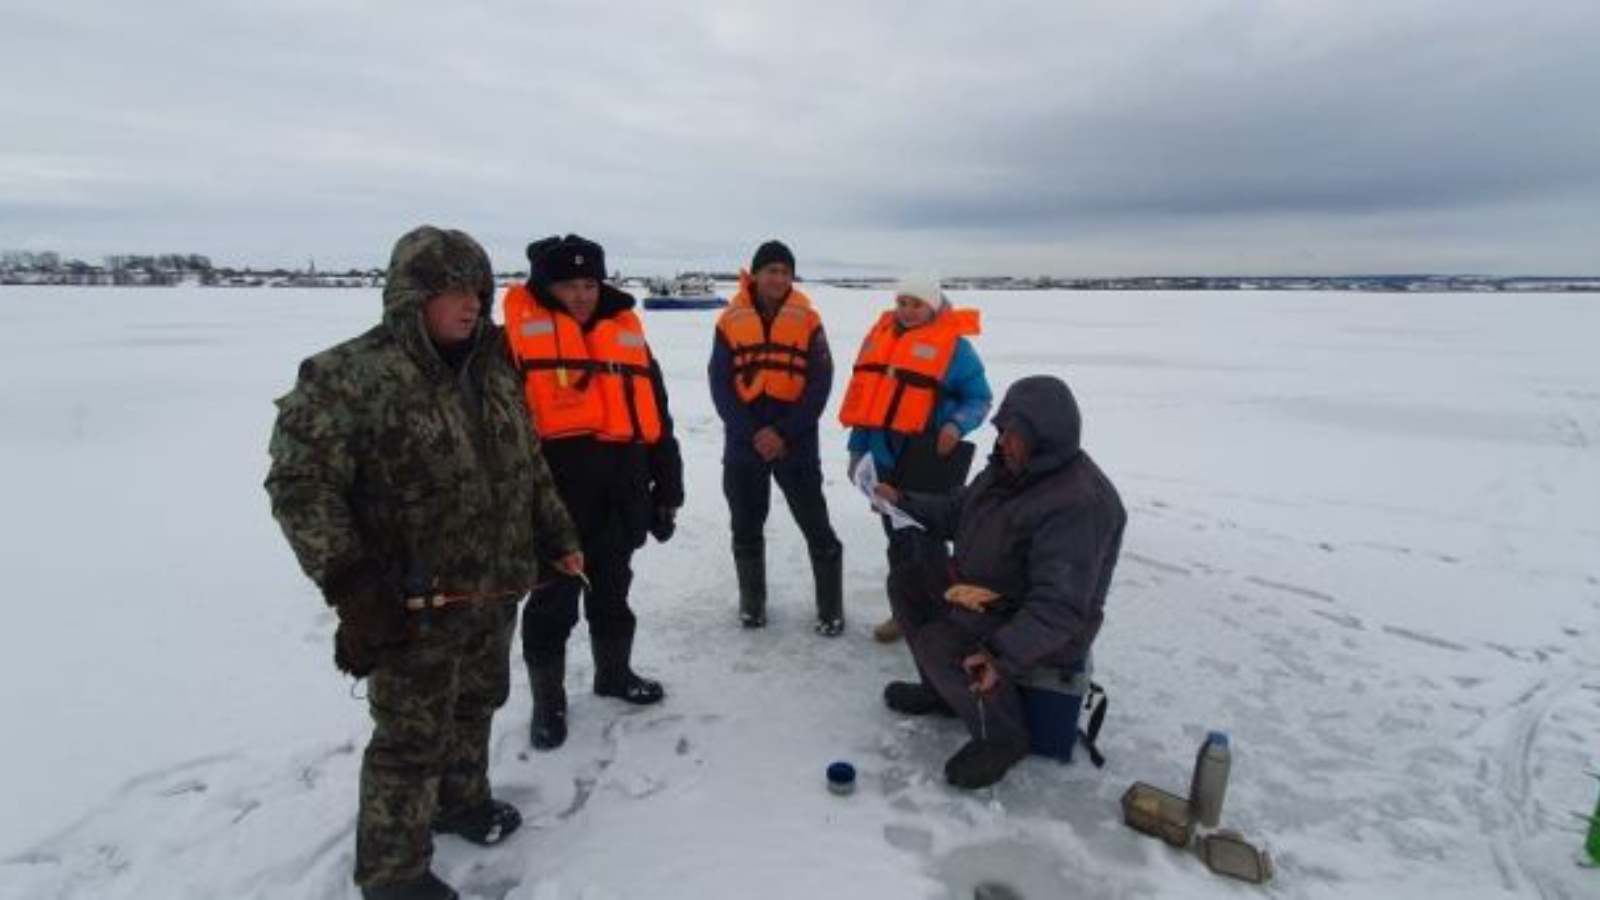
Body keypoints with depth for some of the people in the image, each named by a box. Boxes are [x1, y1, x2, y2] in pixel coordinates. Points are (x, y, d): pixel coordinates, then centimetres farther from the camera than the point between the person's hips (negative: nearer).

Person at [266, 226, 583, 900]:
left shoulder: (491, 367, 5)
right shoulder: (349, 378, -19)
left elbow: (528, 461, 14)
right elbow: (299, 483, -18)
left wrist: (554, 535, 15)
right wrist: (350, 580, -23)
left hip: (495, 590, 7)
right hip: (412, 608, -7)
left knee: (476, 703, 24)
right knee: (413, 736, 6)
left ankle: (461, 800, 49)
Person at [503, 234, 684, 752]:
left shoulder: (627, 333, 10)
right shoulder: (517, 333, -4)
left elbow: (655, 419, 12)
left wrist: (667, 492, 11)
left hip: (620, 492, 4)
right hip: (553, 492, -4)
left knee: (612, 589, 19)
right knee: (554, 598, 8)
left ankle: (615, 673, 40)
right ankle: (548, 699, 26)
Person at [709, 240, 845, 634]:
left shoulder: (808, 319, 0)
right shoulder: (731, 320, 1)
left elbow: (820, 383, -5)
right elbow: (720, 383, -2)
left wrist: (784, 432, -13)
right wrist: (751, 432, -12)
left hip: (796, 440, -1)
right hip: (743, 439, 2)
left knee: (816, 526, 0)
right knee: (746, 527, 12)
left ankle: (831, 608, 13)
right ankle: (752, 602, 29)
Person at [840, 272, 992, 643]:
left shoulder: (952, 344, -7)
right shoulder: (881, 335, 10)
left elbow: (979, 397, -2)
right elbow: (867, 396, 15)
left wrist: (957, 424, -22)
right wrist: (858, 448, 15)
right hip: (886, 458, 6)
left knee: (927, 539, -2)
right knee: (899, 539, 15)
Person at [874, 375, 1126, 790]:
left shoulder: (1079, 503, -30)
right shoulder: (1009, 468, 0)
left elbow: (1059, 607, -35)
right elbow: (956, 511, 13)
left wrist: (1003, 654, -43)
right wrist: (902, 501, 1)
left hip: (1039, 628, -9)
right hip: (984, 594, 10)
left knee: (940, 643, -26)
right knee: (908, 583, 8)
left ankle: (1003, 737, -2)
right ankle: (945, 691, 22)